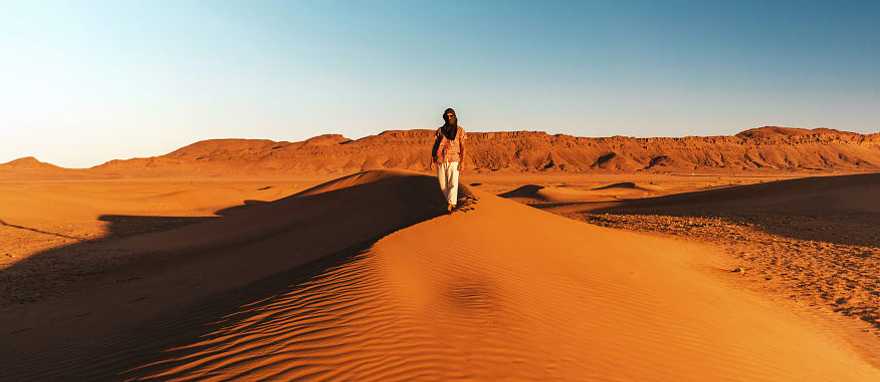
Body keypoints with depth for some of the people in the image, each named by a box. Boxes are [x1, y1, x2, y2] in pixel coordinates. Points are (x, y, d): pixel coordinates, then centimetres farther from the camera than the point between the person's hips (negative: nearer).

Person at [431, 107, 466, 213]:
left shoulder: (460, 130, 1)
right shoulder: (440, 130, 8)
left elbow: (462, 147, -2)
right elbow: (435, 145, 8)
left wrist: (462, 162, -10)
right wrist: (432, 159, -3)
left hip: (453, 160, -3)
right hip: (440, 160, 3)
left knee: (453, 183, -14)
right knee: (443, 184, 9)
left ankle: (450, 205, -19)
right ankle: (451, 201, 29)